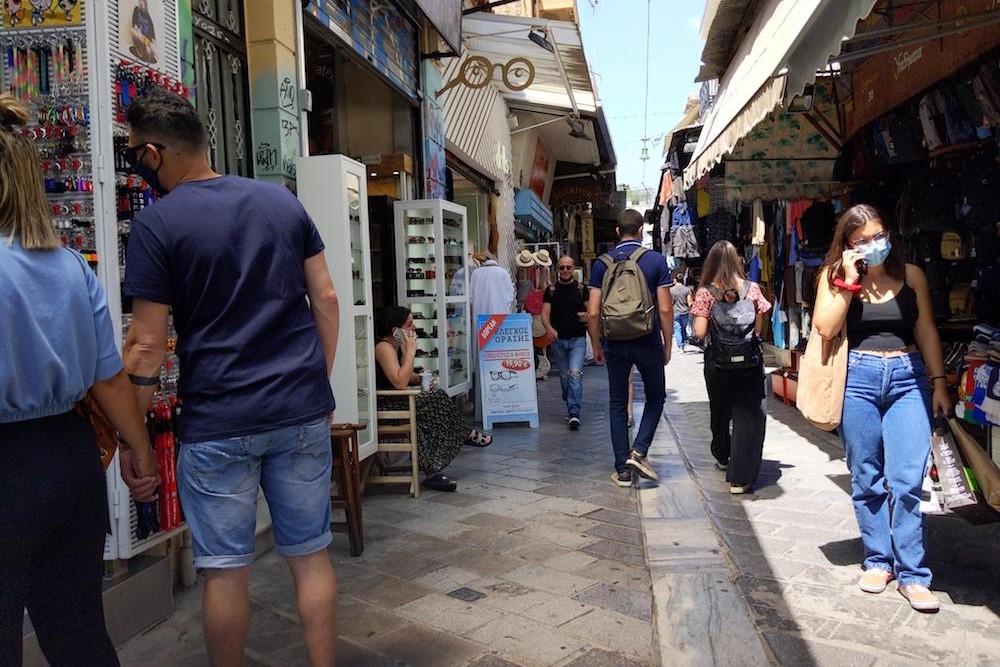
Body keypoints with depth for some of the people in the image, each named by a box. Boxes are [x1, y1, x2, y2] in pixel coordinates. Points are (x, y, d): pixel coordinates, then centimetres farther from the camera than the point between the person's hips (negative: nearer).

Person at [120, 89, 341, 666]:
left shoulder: (157, 222, -7)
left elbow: (148, 344, -9)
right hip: (303, 411, 4)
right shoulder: (281, 200, 6)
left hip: (218, 423, -4)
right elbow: (325, 299, 6)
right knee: (311, 555, 13)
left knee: (226, 569, 10)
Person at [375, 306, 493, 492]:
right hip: (385, 406, -10)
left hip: (395, 402, 10)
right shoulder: (384, 346, -17)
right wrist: (411, 351, -21)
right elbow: (400, 383, -28)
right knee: (436, 401, -19)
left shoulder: (397, 345, 12)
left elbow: (405, 375, 22)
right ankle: (465, 435, -3)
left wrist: (420, 379, -1)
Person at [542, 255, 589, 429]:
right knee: (564, 375, 13)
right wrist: (549, 328, -22)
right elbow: (545, 313, -2)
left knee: (575, 373, -15)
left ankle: (574, 413, -17)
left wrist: (586, 315, -18)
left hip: (578, 338, -2)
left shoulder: (581, 288, 4)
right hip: (558, 339, 2)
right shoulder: (551, 290, 6)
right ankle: (570, 405, 31)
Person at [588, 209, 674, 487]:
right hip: (648, 342, -1)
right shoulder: (656, 260, -4)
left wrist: (597, 346, 9)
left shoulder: (602, 264, 0)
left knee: (617, 403, 11)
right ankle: (639, 451, 2)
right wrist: (668, 344, 4)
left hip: (615, 344, 2)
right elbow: (665, 309, -7)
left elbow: (593, 313, -2)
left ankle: (622, 470, 12)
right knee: (655, 397, 18)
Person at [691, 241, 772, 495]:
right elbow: (760, 328, 1)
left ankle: (722, 457, 42)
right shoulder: (752, 289, -3)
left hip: (718, 361, 1)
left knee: (720, 412, 21)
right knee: (748, 416, 3)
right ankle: (740, 478, -2)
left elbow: (700, 332, -12)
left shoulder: (706, 293, -7)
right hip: (749, 360, -1)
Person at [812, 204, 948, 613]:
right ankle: (878, 561, 22)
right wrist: (848, 281, -12)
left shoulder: (911, 275, 6)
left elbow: (927, 332, 10)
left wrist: (938, 382, 7)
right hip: (858, 379, 0)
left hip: (908, 379, 0)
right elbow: (825, 328, -10)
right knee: (867, 480, 8)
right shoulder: (836, 276, 3)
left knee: (906, 481, -6)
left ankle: (912, 574, 4)